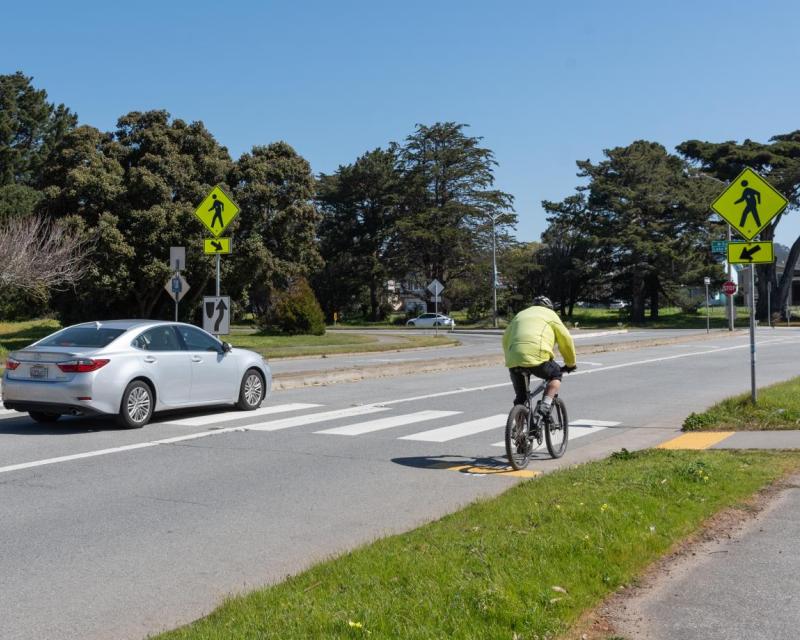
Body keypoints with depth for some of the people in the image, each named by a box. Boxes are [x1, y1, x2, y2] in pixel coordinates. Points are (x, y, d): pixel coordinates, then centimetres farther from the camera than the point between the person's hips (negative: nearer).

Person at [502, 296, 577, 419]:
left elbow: (506, 340, 30)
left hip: (514, 361, 4)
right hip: (537, 357, -4)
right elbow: (565, 339, 16)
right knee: (555, 375, 21)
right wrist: (571, 364, 27)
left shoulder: (520, 315, 33)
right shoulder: (549, 314, 20)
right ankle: (545, 406, 2)